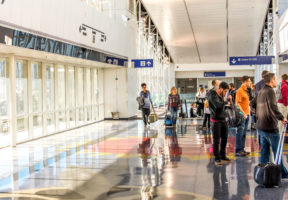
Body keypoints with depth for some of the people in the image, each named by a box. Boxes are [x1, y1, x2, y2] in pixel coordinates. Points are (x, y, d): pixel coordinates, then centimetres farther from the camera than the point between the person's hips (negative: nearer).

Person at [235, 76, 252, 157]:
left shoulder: (245, 91, 16)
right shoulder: (240, 91, -12)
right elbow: (237, 104, -17)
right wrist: (243, 113, -20)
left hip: (246, 114, 9)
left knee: (244, 133, 12)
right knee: (240, 133, -5)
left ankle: (242, 149, 19)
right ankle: (238, 151, -1)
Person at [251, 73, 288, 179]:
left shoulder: (260, 92, 10)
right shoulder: (270, 91, -16)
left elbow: (252, 104, 23)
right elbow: (273, 107, -29)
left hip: (260, 126, 8)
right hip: (270, 127, -8)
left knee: (264, 151, 14)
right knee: (277, 151, 4)